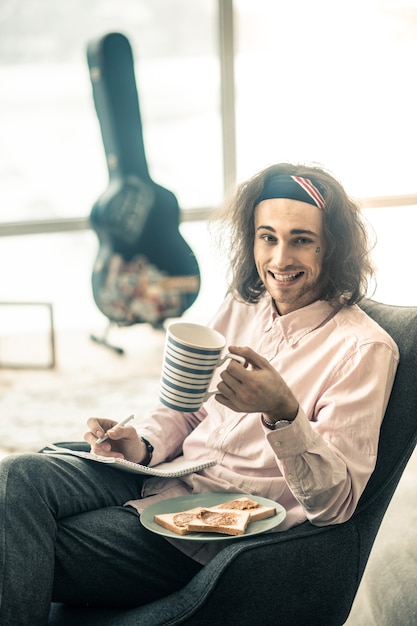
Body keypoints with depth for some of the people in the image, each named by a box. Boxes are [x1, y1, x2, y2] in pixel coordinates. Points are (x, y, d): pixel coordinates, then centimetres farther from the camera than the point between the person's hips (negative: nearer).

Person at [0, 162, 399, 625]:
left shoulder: (363, 348, -10)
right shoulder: (242, 306, 11)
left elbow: (336, 503, -16)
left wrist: (283, 413, -33)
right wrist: (143, 444, -3)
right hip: (169, 476, 7)